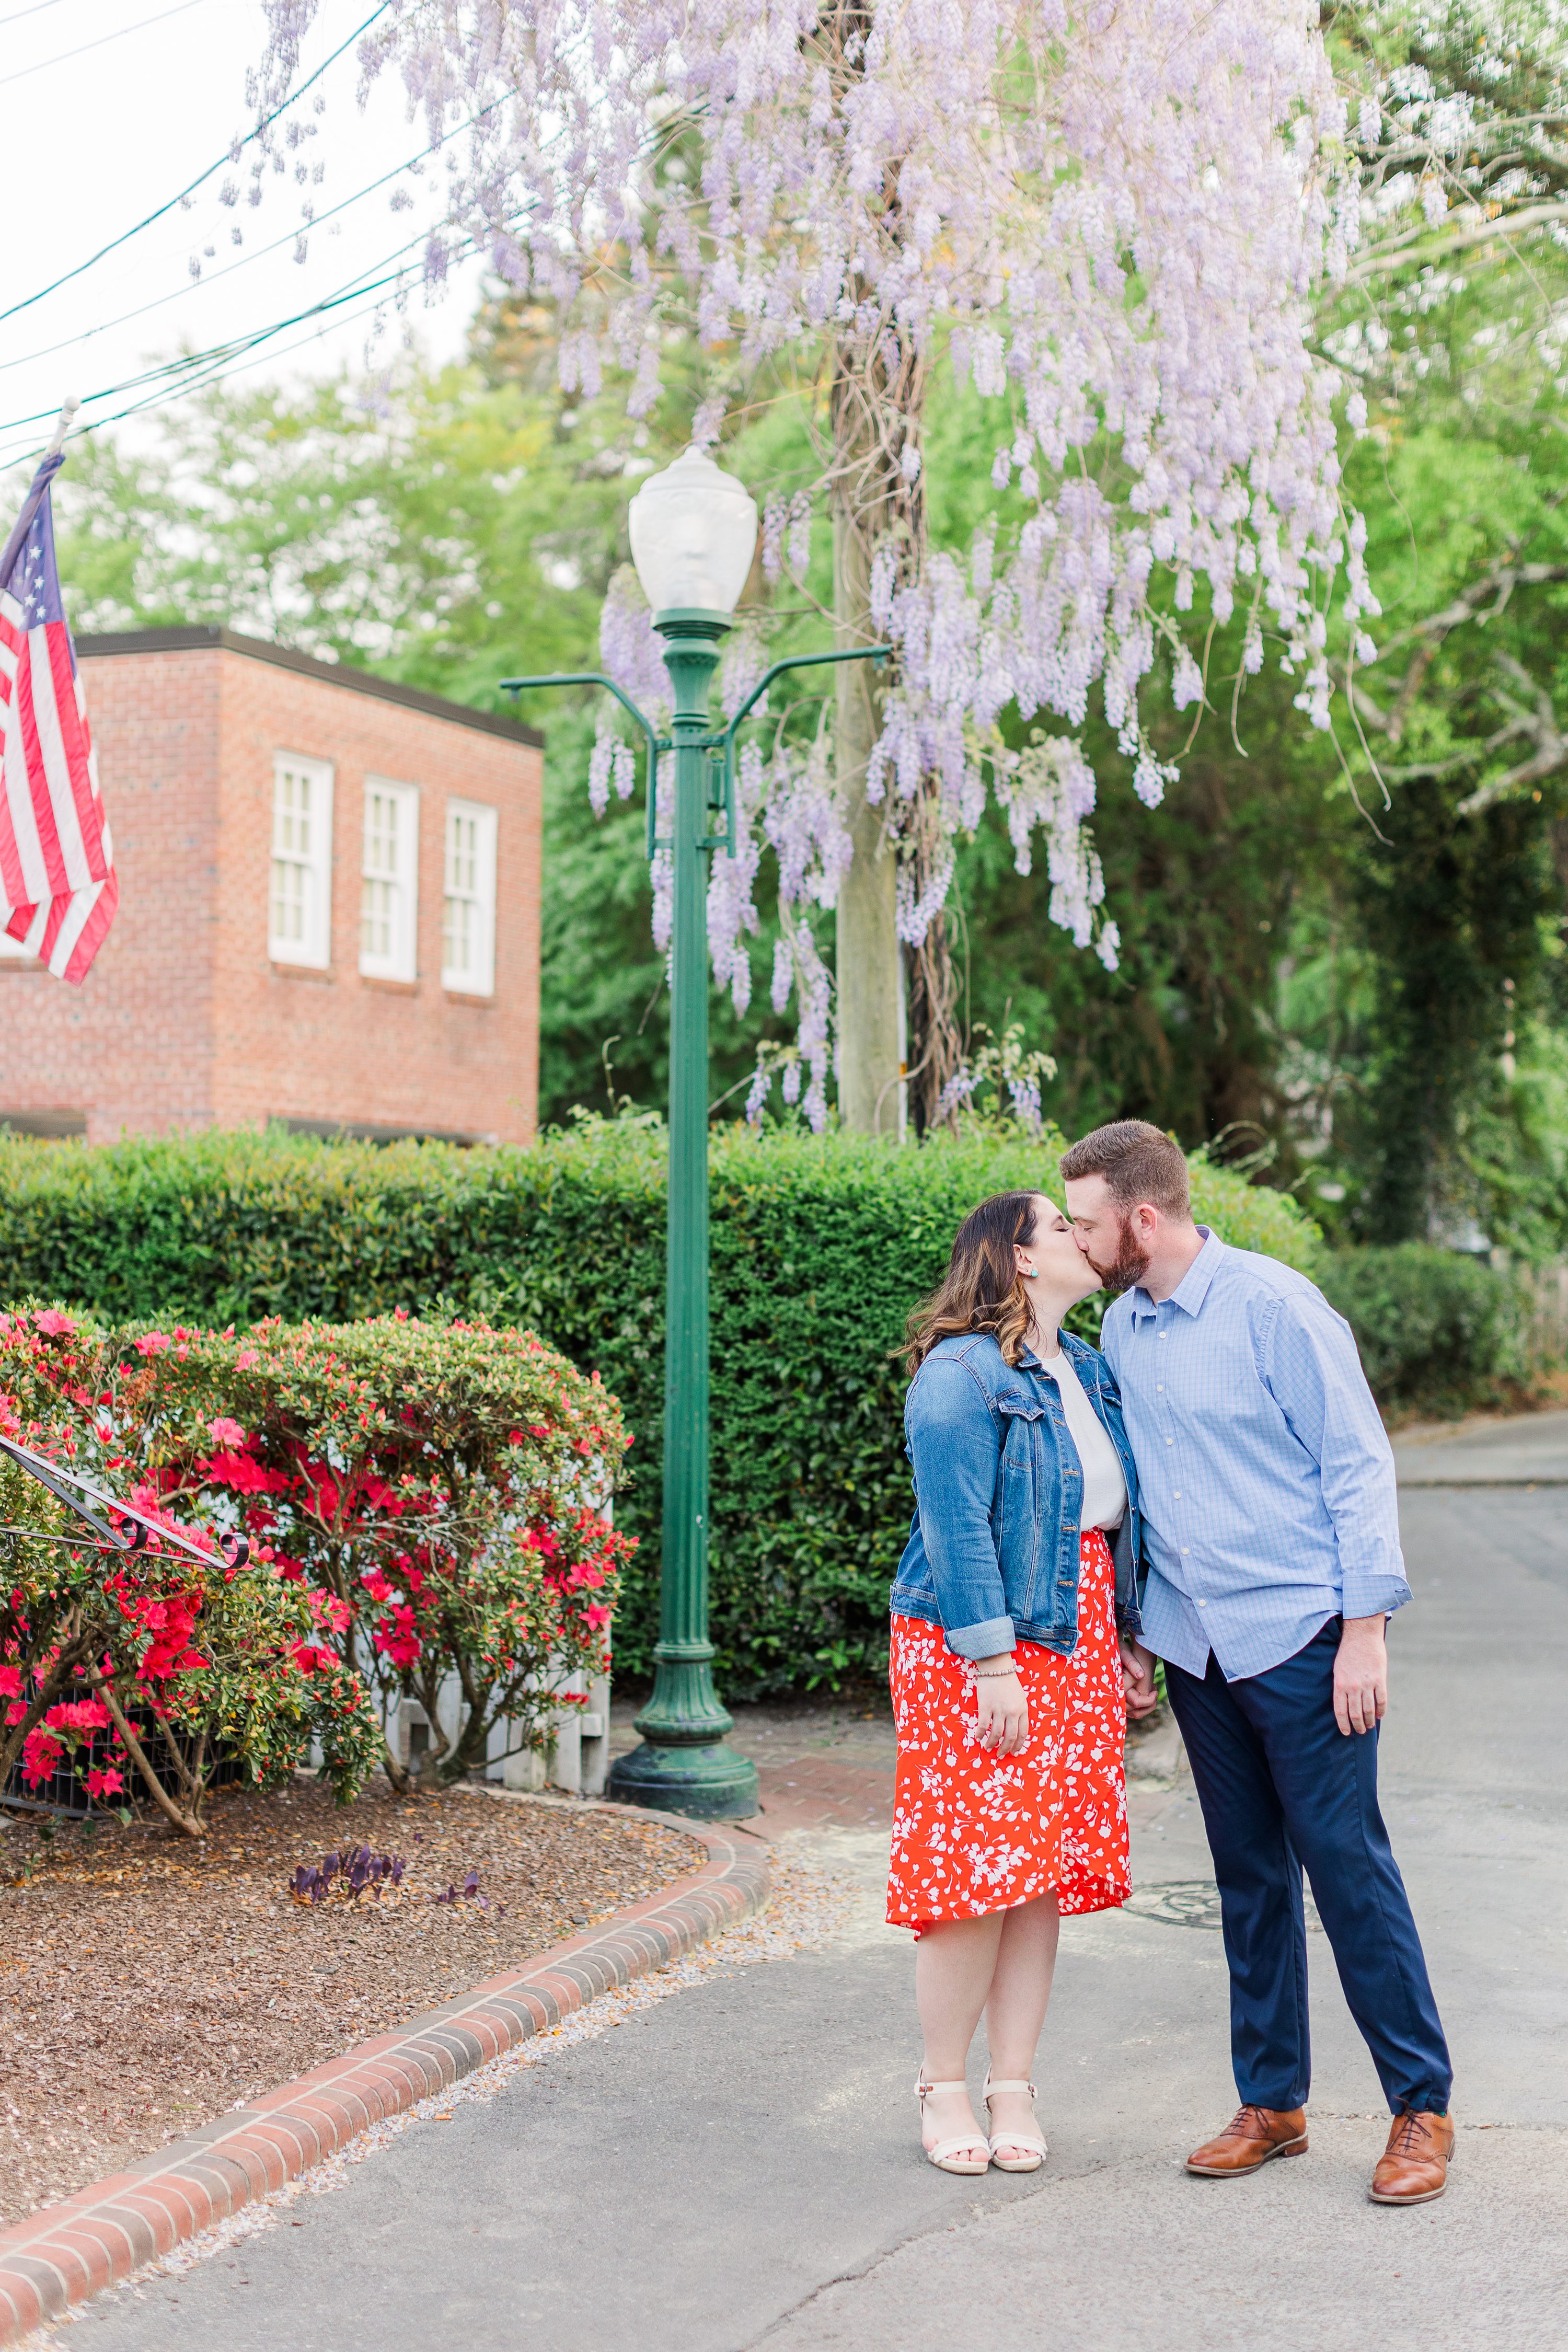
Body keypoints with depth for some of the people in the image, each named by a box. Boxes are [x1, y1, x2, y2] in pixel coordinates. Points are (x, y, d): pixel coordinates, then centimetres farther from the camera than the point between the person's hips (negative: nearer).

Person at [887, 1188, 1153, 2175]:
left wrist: (1128, 1641, 15)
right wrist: (991, 1660, -20)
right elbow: (958, 1525, -16)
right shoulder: (961, 1373, -11)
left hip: (1076, 1643, 7)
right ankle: (945, 2087, 11)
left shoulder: (1088, 1370, 15)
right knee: (975, 1869, -4)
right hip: (977, 1649, -7)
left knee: (1046, 1872, 7)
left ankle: (1015, 2090, 15)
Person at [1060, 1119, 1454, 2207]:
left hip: (1299, 1636, -6)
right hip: (1195, 1645, 6)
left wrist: (1366, 1628, -14)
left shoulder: (1273, 1304, -12)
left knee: (1347, 1864, -3)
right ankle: (1272, 2103, 20)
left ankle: (1423, 2107, 7)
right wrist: (1134, 1630, 17)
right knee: (1249, 1878, 11)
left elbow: (1359, 1462, -10)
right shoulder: (1122, 1328, 9)